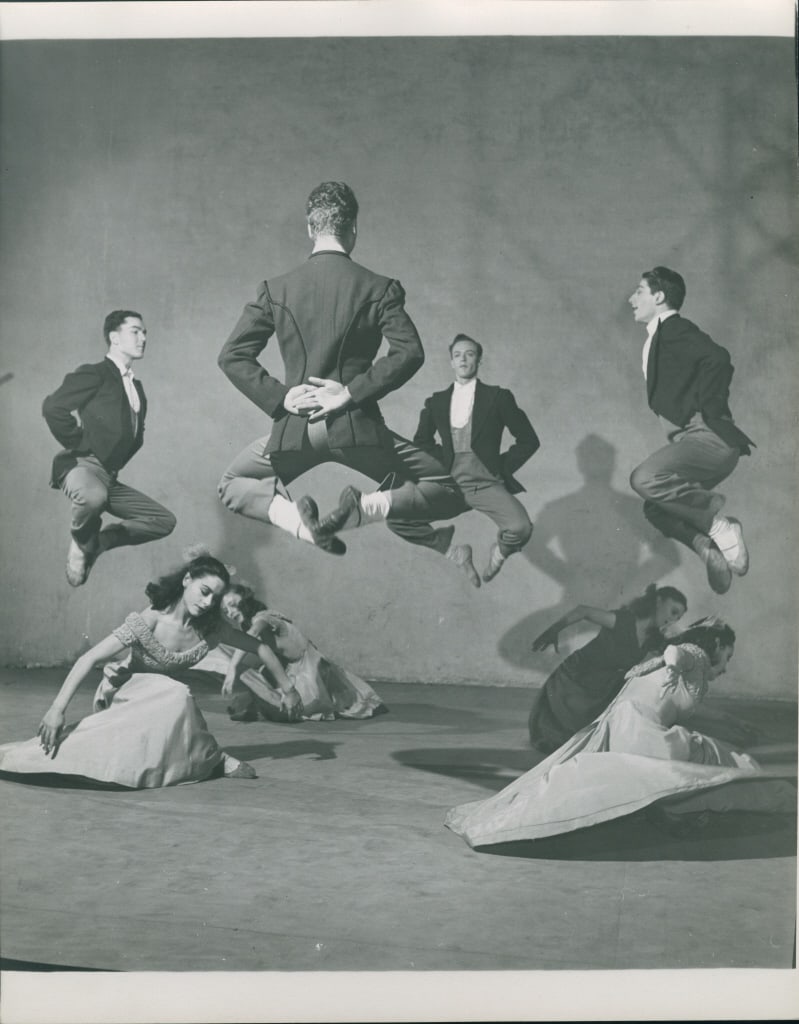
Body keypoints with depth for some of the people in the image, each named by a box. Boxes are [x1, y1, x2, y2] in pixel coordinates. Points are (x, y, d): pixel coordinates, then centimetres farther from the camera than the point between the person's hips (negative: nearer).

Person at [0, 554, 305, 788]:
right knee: (177, 697, -33)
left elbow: (259, 648, 2)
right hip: (125, 695, -5)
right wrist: (57, 709, -35)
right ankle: (210, 758, -17)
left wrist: (288, 689, 3)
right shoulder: (149, 622, -24)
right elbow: (88, 659, -26)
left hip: (168, 701, 5)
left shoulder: (210, 629, -10)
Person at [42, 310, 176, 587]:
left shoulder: (136, 386, 20)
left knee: (164, 521, 2)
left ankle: (93, 543, 9)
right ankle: (82, 544, -8)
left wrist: (117, 461, 16)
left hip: (109, 476, 8)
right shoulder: (94, 373, -4)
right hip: (83, 465, -8)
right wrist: (79, 445, -11)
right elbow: (53, 407, -18)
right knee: (94, 497, -42)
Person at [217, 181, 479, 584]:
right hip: (358, 426, -2)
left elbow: (232, 356, 2)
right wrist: (351, 392, -10)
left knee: (233, 486, 27)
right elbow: (410, 352, -13)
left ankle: (301, 522, -4)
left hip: (296, 427, 2)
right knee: (447, 492, 10)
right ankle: (365, 509, -18)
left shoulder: (276, 289, 6)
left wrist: (279, 397, 2)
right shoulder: (379, 288, 0)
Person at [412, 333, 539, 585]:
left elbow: (528, 440, 5)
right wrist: (442, 463, 10)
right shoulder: (437, 402, 9)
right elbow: (422, 441, 24)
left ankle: (500, 550, 10)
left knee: (520, 528, -28)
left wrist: (501, 467, 0)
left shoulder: (497, 397, 2)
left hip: (487, 484, -3)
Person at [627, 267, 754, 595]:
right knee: (656, 507, 13)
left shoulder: (676, 330, -8)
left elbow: (718, 359, -27)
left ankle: (718, 523, -12)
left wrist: (710, 412, -19)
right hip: (692, 439, 10)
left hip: (710, 438, -10)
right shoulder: (659, 338, 23)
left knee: (644, 479, -27)